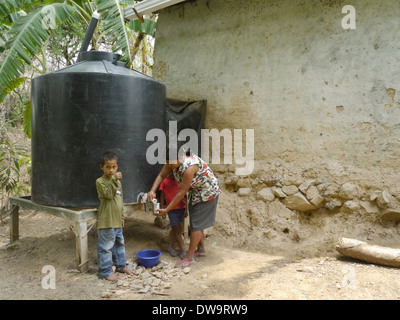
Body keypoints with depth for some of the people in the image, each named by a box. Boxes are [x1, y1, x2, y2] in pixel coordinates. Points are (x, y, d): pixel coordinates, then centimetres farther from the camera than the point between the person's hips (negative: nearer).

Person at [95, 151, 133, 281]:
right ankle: (105, 271, 12)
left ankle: (121, 265, 34)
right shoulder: (100, 181, -10)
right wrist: (113, 180, -29)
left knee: (119, 244, 19)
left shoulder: (118, 182, 11)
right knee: (106, 246, 0)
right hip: (106, 221, -8)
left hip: (117, 221, 8)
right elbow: (109, 194, -24)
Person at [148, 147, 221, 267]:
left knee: (196, 224, -5)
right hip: (195, 192, 9)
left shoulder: (189, 167, -37)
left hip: (207, 192, -9)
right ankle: (201, 249, 33)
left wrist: (166, 210, -27)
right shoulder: (172, 162, -12)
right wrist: (152, 191, -24)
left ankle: (189, 257, 4)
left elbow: (182, 192, -32)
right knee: (196, 222, 17)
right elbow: (161, 176, -5)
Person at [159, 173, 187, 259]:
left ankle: (171, 247, 29)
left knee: (175, 229, 14)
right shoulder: (165, 181, -2)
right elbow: (162, 196, 3)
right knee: (177, 230, -2)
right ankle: (183, 251, 4)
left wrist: (186, 208, 7)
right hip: (172, 209, -3)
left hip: (181, 207, 3)